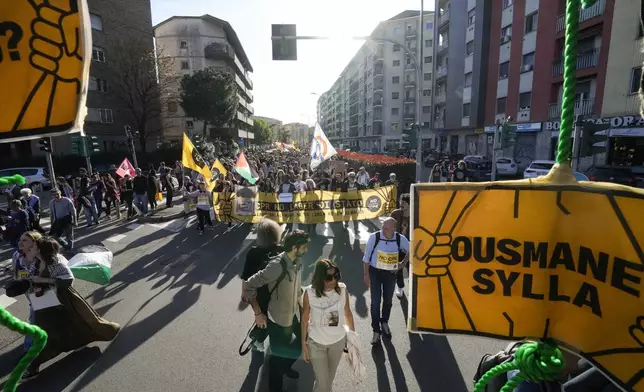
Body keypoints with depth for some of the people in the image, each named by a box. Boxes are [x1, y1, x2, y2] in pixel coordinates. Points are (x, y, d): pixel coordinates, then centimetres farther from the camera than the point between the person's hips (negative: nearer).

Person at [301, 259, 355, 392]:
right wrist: (304, 344, -3)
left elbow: (347, 313, -4)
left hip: (338, 341, 2)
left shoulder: (342, 289, -19)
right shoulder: (309, 292, -23)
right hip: (316, 342, -2)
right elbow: (305, 319, -10)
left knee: (330, 377, 24)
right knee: (322, 381, 7)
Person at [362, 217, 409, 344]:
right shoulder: (374, 237, -22)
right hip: (375, 272, -2)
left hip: (391, 273, 2)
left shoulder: (400, 239, -17)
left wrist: (402, 263, 1)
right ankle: (376, 330, 15)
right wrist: (366, 275, -8)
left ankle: (384, 322, 44)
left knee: (388, 300, 18)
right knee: (375, 301, -1)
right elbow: (366, 257, -11)